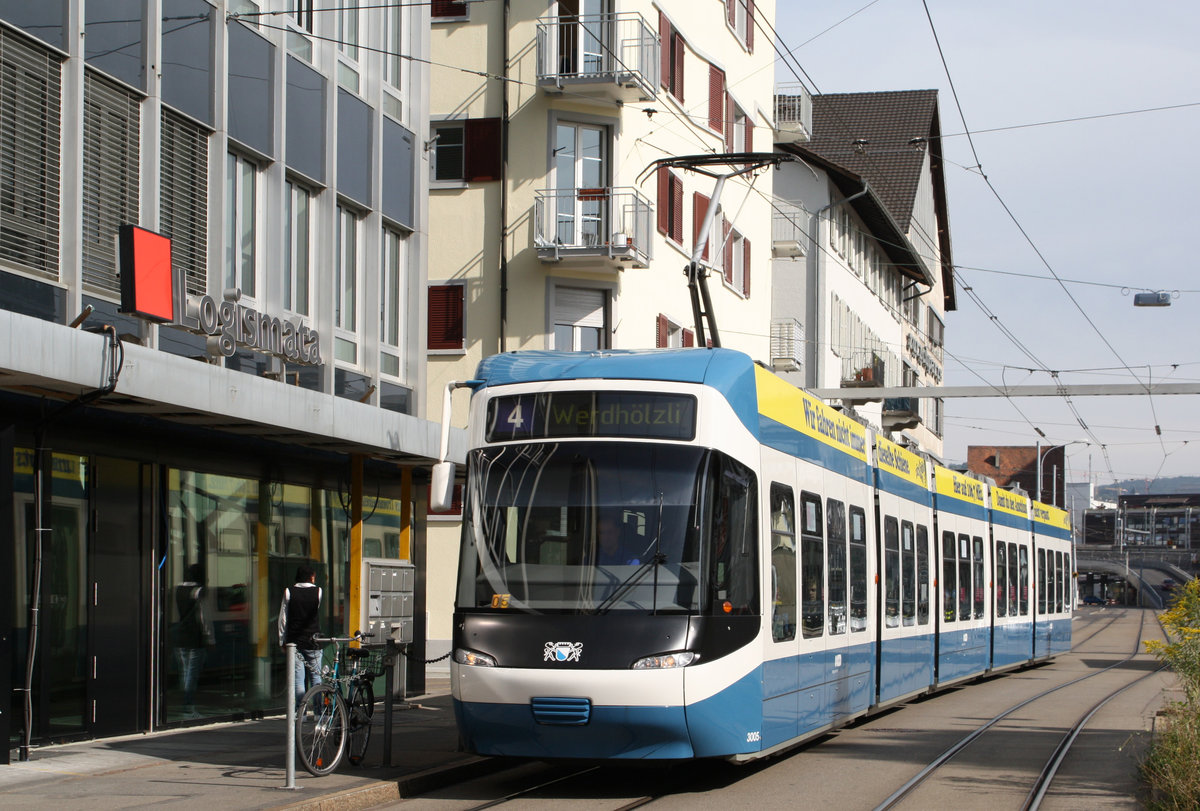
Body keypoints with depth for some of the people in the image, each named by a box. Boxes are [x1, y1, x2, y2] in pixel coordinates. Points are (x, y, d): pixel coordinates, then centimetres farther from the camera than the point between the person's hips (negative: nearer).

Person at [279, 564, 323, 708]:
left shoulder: (289, 592, 0)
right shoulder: (317, 591, -3)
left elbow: (283, 618, 2)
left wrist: (282, 641, 9)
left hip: (294, 642, 1)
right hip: (312, 642, 0)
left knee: (298, 678, 1)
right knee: (316, 676, 8)